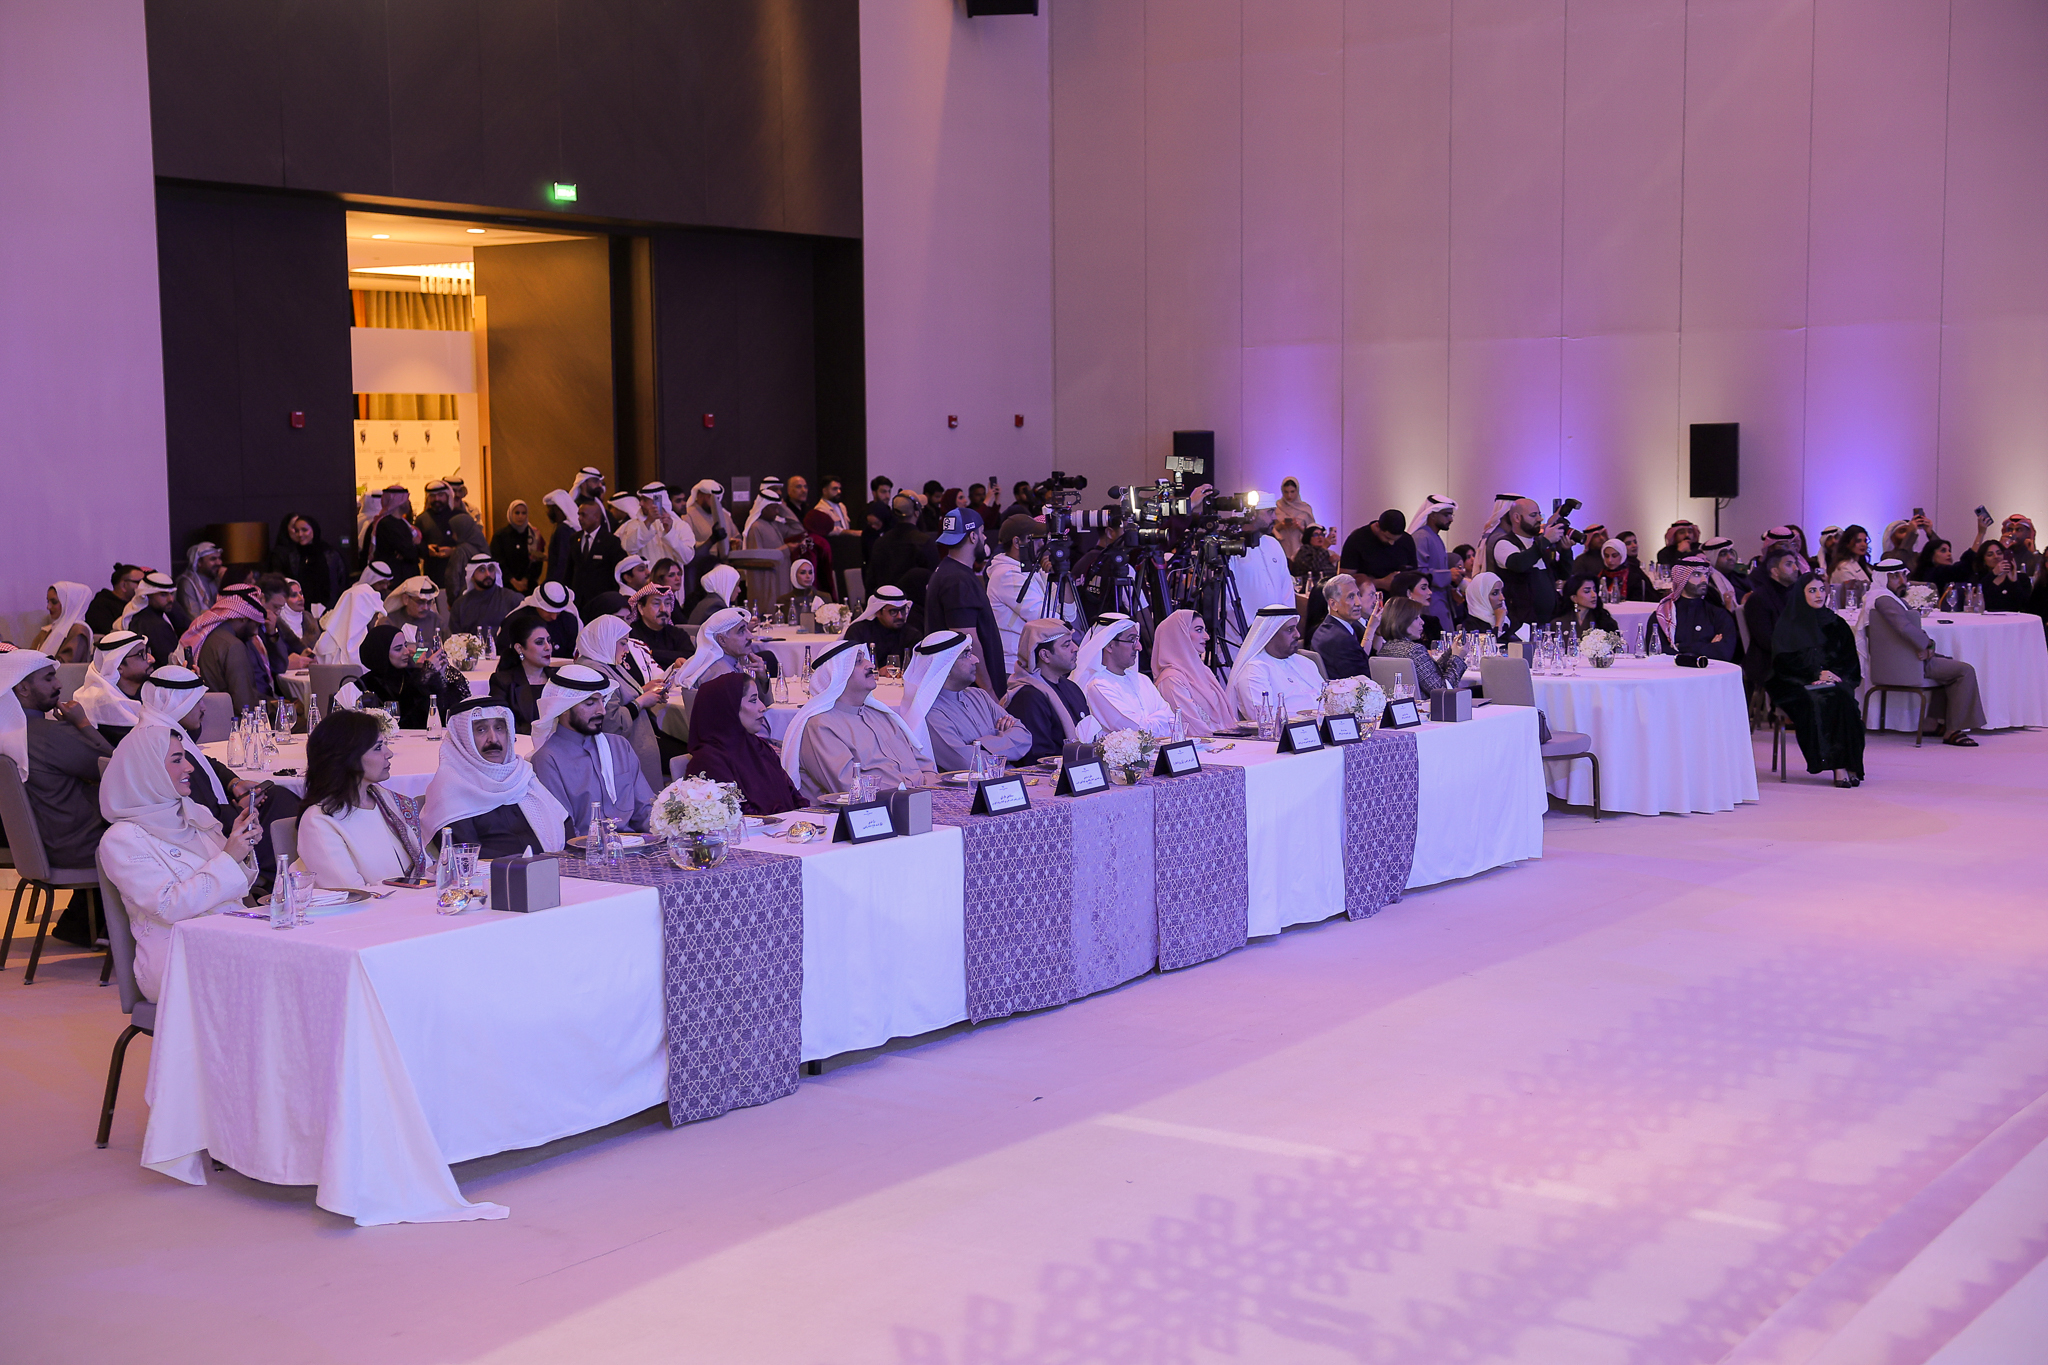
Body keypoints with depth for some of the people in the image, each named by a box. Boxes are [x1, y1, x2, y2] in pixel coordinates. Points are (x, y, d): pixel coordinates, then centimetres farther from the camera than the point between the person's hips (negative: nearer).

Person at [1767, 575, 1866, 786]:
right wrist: (1817, 673, -14)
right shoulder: (1788, 624, 10)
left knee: (1842, 697, -32)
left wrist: (1833, 674, -9)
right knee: (1817, 701, -35)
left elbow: (1850, 658, 13)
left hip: (1835, 679, 3)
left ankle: (1846, 763, -34)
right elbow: (1784, 660, -1)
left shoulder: (1835, 624, 19)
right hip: (1798, 684, -2)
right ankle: (1839, 766, -36)